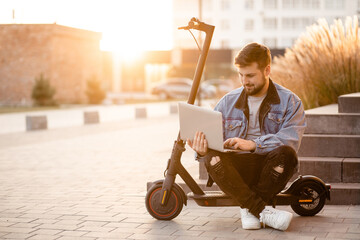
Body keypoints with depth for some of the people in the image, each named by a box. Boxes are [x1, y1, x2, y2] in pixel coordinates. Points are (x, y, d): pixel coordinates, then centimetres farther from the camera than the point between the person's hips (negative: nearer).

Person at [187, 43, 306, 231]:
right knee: (212, 158, -30)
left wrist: (252, 144, -29)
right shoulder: (228, 102, 13)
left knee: (286, 152, -34)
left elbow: (290, 140, -15)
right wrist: (202, 151, -19)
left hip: (270, 167, -2)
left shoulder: (290, 102, 2)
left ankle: (249, 208, -23)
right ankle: (263, 212, -36)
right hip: (238, 168, 2)